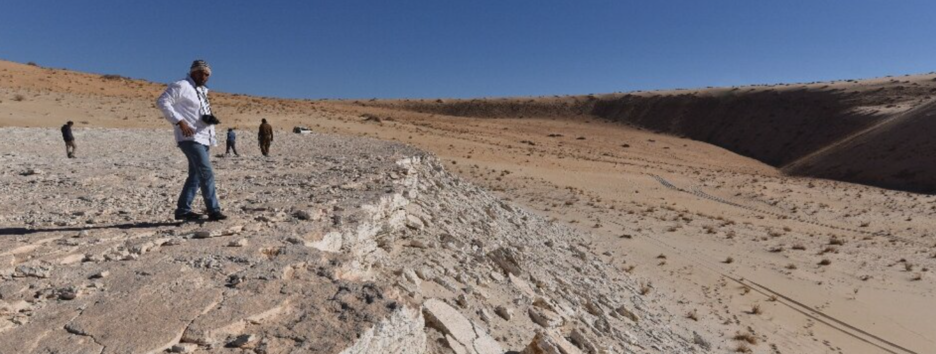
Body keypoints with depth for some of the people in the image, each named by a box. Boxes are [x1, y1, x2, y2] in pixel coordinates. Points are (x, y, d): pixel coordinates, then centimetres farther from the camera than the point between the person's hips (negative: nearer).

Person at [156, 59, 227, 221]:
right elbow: (162, 102, -15)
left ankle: (183, 210, 20)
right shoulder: (181, 86, -6)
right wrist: (180, 121, -22)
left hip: (203, 138, 9)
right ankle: (214, 211, -13)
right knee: (207, 174, -14)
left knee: (196, 175, 12)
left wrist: (210, 118, 6)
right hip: (190, 138, -9)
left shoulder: (202, 91, 20)